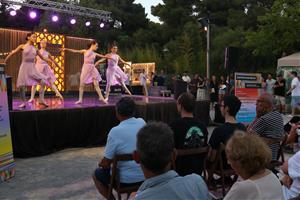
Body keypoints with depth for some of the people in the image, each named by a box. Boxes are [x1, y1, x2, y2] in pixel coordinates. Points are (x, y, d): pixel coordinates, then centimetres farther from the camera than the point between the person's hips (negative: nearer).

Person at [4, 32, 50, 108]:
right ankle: (23, 102, 15)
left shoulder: (35, 49, 9)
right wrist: (4, 61, 1)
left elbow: (42, 57, 16)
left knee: (43, 82, -11)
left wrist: (51, 61, 8)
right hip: (24, 67, -3)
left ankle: (41, 99, -2)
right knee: (22, 86, -3)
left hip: (32, 68, 3)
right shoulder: (22, 46, -1)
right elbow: (12, 53, 2)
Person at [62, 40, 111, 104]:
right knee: (82, 84, -1)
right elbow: (75, 51, -1)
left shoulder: (95, 54, 13)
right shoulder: (85, 51, 5)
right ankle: (80, 99, 6)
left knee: (96, 84, 2)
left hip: (93, 69, 3)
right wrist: (66, 49, -9)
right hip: (85, 68, -3)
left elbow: (103, 56, 15)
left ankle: (101, 97, 10)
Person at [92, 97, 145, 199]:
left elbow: (106, 164, -12)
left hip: (126, 180, -5)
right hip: (145, 175, 5)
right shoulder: (142, 123, -7)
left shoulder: (115, 131, -22)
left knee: (97, 174, 21)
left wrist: (101, 164, 7)